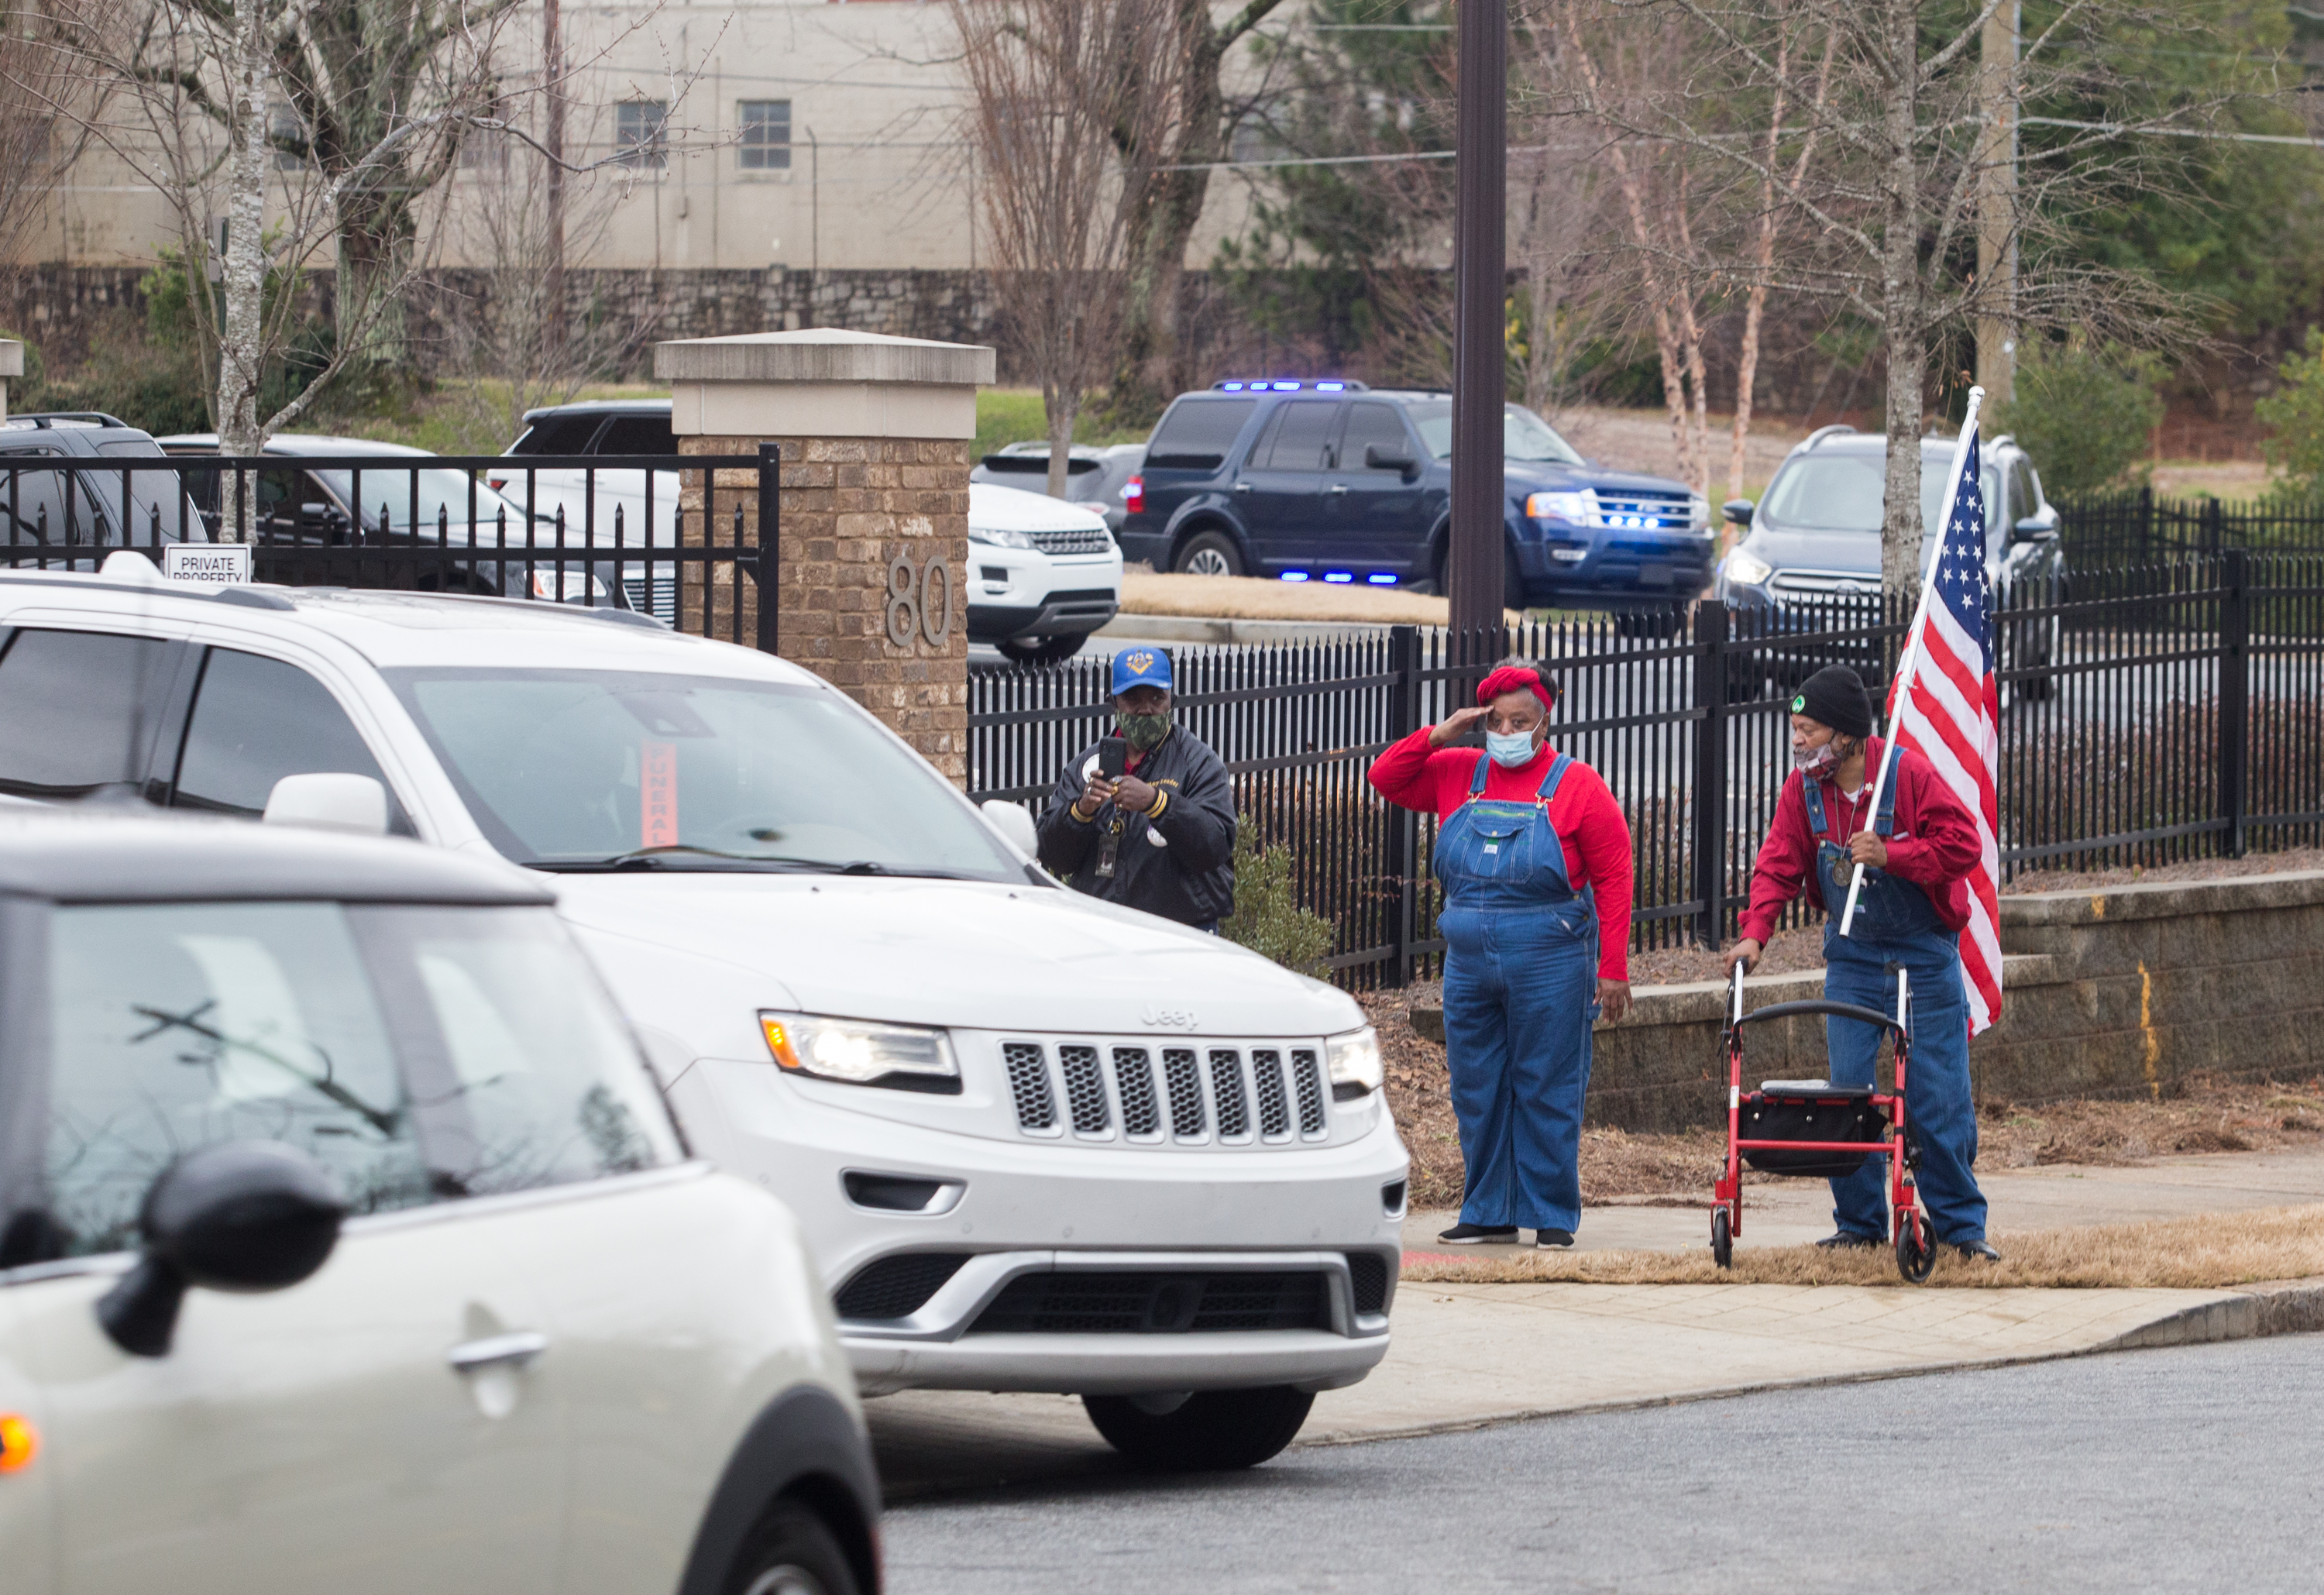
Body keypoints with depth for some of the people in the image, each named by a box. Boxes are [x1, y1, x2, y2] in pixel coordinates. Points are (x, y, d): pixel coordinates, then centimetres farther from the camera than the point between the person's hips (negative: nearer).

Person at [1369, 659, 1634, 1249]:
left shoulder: (1575, 785, -3)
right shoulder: (1458, 775, 10)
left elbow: (1613, 878, -4)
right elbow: (1385, 779, 14)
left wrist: (1613, 970, -10)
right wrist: (1437, 737, -2)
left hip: (1549, 968, -5)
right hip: (1469, 967, 5)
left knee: (1547, 1094, -1)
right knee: (1477, 1094, 8)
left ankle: (1552, 1216, 6)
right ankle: (1488, 1213, 18)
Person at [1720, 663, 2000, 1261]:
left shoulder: (1908, 774, -16)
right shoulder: (1803, 788, -3)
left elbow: (1963, 846, -17)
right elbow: (1779, 865, -3)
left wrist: (1889, 854, -27)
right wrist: (1755, 934, -17)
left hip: (1924, 957, -4)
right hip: (1851, 958, 4)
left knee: (1937, 1094, -4)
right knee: (1846, 1089, 1)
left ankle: (1960, 1223, 5)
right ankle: (1859, 1221, 11)